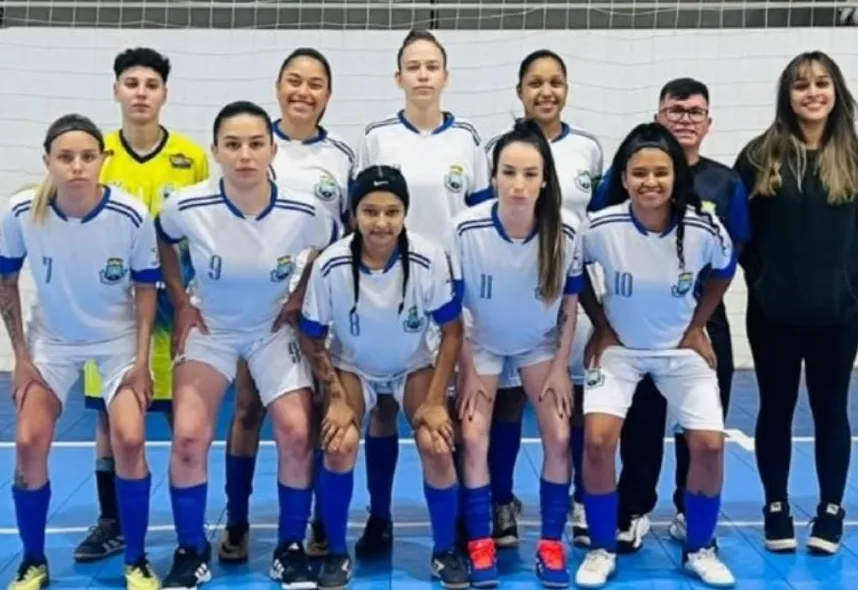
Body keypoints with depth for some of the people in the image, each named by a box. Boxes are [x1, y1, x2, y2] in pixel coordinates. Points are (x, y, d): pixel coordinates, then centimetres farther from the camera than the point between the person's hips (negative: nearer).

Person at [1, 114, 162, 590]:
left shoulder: (132, 216, -25)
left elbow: (145, 289, -9)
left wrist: (142, 362, -11)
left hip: (118, 339, -1)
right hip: (51, 339, 2)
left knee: (129, 440, -15)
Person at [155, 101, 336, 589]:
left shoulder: (303, 213, -23)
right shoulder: (188, 207, -23)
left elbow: (334, 251, 1)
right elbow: (161, 243, 1)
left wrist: (302, 298, -4)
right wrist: (181, 302, -2)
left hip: (274, 328, 0)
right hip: (208, 327, 0)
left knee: (297, 434, -12)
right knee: (189, 436, -12)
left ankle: (291, 549, 9)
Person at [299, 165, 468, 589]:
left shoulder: (429, 259, -27)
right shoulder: (331, 266, -27)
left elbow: (452, 330, -13)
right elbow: (312, 339, -11)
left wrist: (435, 401, -15)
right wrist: (337, 400, -15)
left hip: (414, 366, 0)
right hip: (351, 367, 0)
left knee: (436, 447, -20)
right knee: (339, 446, -24)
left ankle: (445, 551, 6)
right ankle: (337, 554, 0)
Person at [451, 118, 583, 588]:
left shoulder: (566, 230, -25)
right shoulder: (466, 229, -29)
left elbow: (570, 302, -9)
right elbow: (452, 307, -15)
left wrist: (560, 367, -8)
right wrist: (468, 372, -12)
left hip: (541, 344, 1)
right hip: (482, 344, -1)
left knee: (559, 438, -7)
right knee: (474, 439, -10)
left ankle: (551, 545, 10)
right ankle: (480, 546, 7)